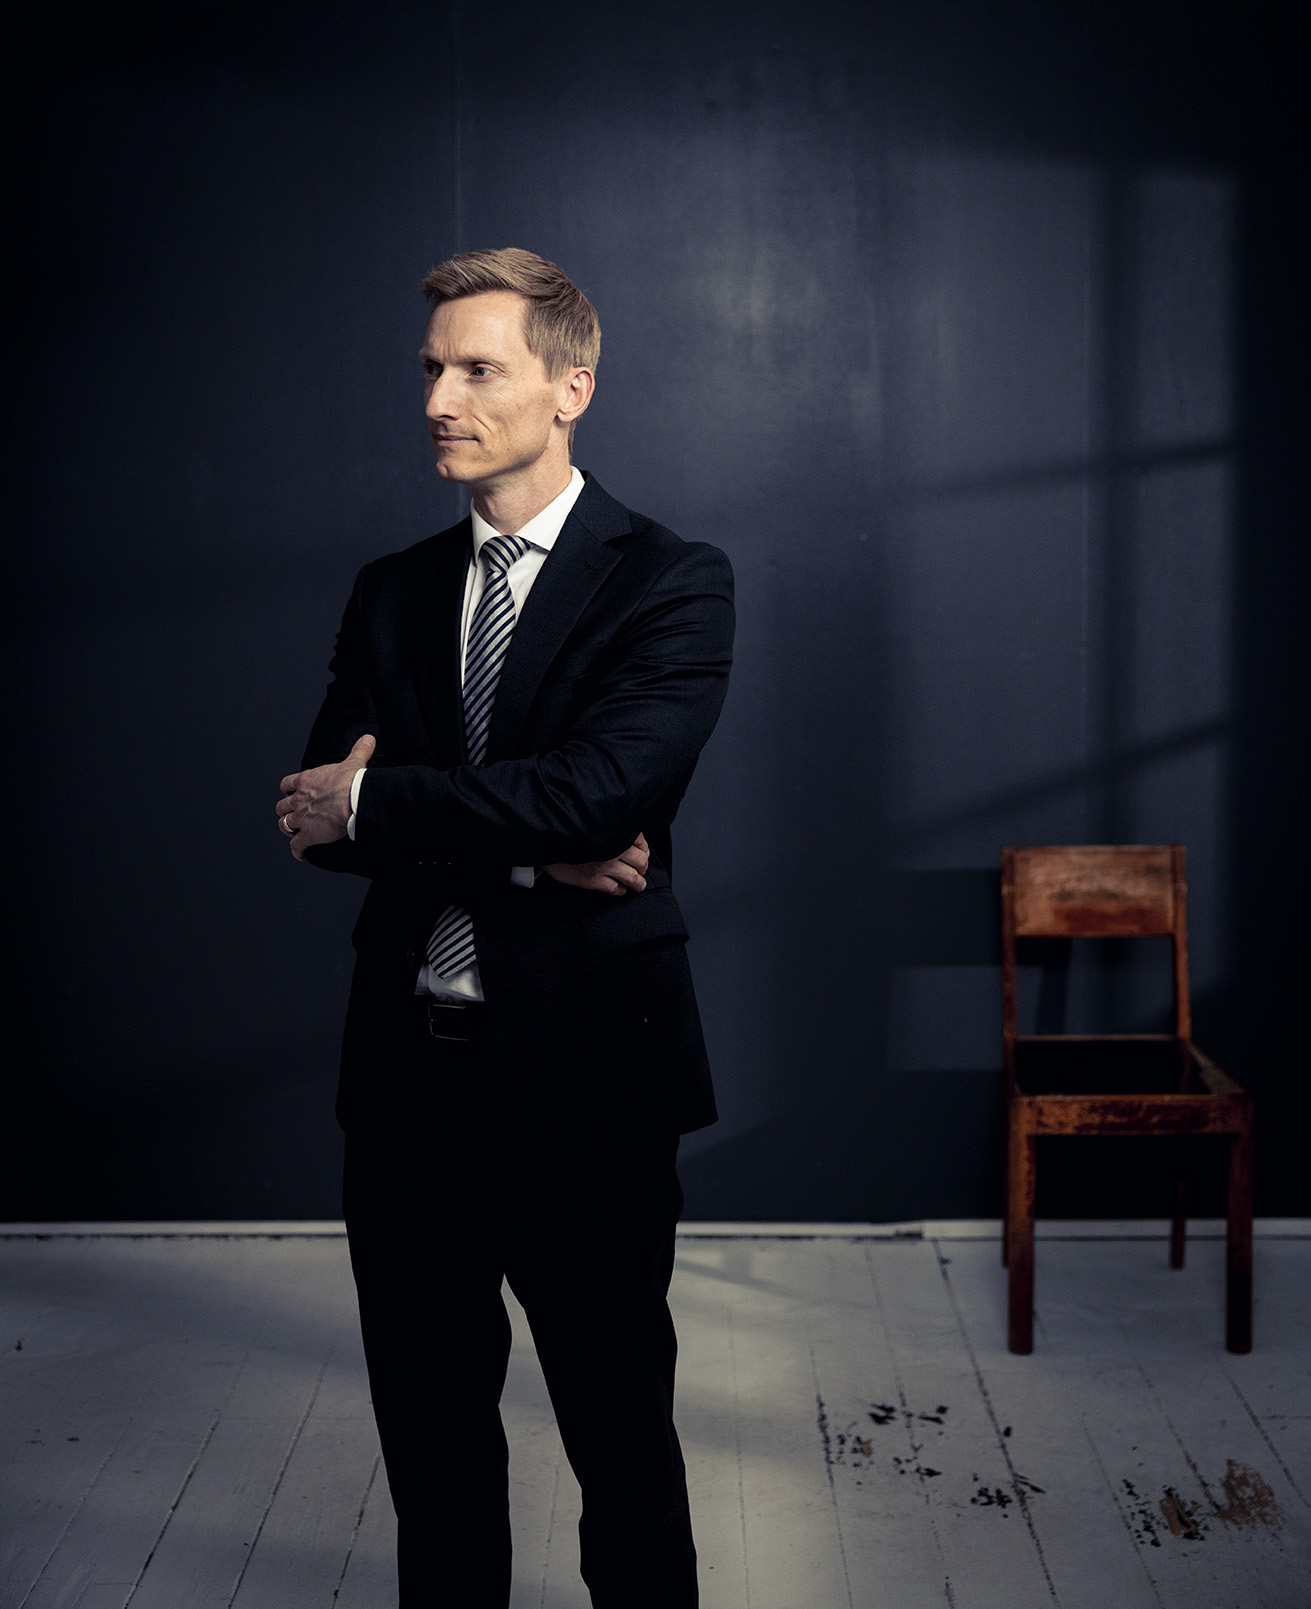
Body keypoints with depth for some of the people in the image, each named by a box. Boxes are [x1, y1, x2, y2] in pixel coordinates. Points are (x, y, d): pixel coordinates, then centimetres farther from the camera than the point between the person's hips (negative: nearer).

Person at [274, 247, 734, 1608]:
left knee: (620, 1425, 10)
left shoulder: (671, 583, -6)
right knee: (428, 1427, 16)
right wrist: (532, 852, -16)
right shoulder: (392, 592, 10)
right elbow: (318, 814, -1)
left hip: (580, 1072, -4)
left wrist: (373, 802, -12)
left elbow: (598, 790, -21)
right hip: (408, 1071, 5)